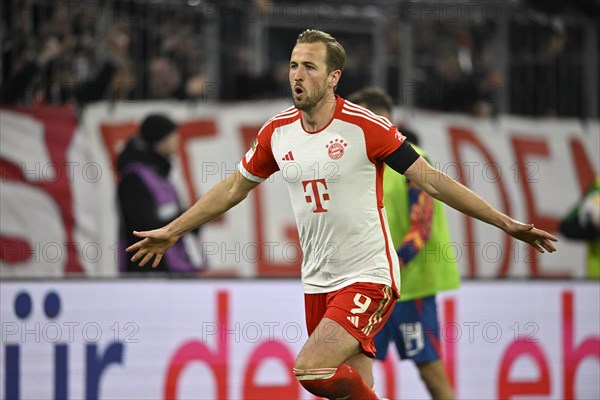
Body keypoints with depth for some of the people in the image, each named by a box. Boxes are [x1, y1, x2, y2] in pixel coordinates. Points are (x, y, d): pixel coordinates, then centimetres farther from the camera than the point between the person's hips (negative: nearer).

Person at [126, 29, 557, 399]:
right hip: (318, 281, 6)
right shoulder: (277, 132, 4)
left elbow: (433, 181, -9)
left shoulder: (367, 127, -12)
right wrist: (172, 231, 24)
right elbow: (233, 188, 19)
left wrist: (506, 223, -12)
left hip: (368, 277, -6)